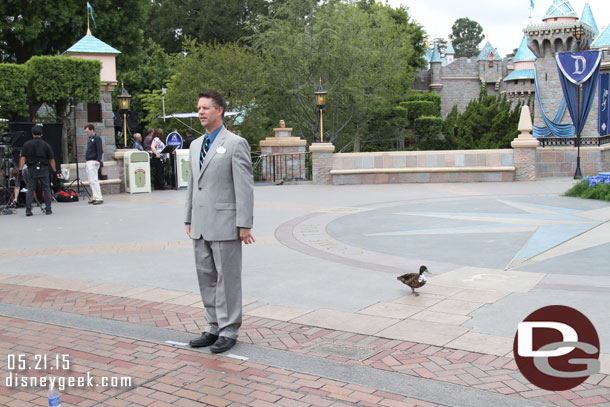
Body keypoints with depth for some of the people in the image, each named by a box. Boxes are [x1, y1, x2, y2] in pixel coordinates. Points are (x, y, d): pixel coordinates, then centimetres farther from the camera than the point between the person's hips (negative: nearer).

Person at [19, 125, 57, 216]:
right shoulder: (46, 145, 2)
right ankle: (48, 209, 6)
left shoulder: (27, 144, 2)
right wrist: (54, 171, 8)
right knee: (46, 189, 7)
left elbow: (23, 158, -4)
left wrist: (20, 169, -3)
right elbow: (51, 159, 3)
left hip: (31, 170, 1)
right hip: (44, 169, 0)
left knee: (30, 190, 3)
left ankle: (28, 210, -3)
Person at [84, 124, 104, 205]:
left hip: (93, 162, -10)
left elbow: (100, 150, -17)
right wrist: (87, 161, 16)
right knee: (91, 181, 11)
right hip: (88, 162, 10)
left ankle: (99, 198, -14)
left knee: (94, 181, -13)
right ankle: (95, 197, 16)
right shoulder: (90, 139, 18)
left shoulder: (97, 138, -9)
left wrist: (98, 160, -25)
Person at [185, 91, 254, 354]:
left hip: (225, 225, -7)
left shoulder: (235, 144, -7)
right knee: (206, 278, 12)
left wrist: (244, 224, -15)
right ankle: (214, 327, 24)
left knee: (227, 279, 1)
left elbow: (245, 187, -11)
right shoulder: (196, 145, 16)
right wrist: (189, 219, 17)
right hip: (201, 226, 7)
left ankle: (229, 330, 12)